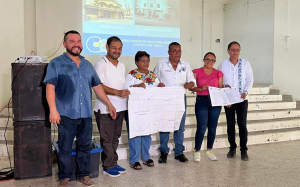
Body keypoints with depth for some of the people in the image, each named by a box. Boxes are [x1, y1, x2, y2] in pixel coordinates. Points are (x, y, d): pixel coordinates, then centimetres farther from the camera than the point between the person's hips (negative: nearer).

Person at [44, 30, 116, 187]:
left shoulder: (88, 65, 15)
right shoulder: (56, 63, -1)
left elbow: (97, 86, 18)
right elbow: (50, 87, -9)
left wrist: (109, 104, 14)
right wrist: (53, 110, -19)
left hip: (86, 115, 5)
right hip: (66, 115, -4)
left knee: (85, 147, 12)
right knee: (65, 149, 6)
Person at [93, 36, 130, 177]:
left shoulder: (121, 66, 16)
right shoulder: (101, 64, -9)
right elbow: (98, 86, -18)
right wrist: (117, 92, -27)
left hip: (120, 107, 8)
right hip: (105, 108, -7)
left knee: (115, 137, 15)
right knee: (107, 139, 2)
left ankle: (113, 163, 27)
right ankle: (108, 167, 13)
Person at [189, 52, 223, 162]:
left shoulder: (218, 73, 9)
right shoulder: (197, 72, 1)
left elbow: (221, 89, 8)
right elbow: (190, 87, -8)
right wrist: (201, 89, -23)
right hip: (201, 101, -3)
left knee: (212, 127, 7)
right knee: (201, 128, -8)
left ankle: (209, 151, 23)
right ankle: (197, 151, 8)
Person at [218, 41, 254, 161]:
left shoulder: (245, 63, 0)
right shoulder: (223, 64, -1)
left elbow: (250, 79, 2)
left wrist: (245, 92, -11)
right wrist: (224, 85, -15)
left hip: (242, 99, 0)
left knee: (242, 124, -2)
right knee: (230, 124, 8)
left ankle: (244, 150, 10)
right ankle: (232, 148, 23)